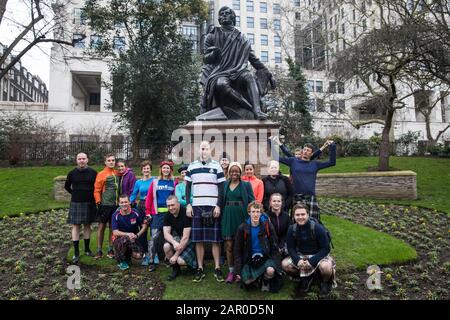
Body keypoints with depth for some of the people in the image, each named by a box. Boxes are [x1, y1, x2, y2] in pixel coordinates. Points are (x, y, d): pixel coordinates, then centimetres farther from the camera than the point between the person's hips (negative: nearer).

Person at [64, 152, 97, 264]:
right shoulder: (72, 173, -1)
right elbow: (67, 186, 14)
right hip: (75, 203, 0)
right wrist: (75, 194, 8)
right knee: (75, 226, 0)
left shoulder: (93, 173, -3)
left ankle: (87, 249, 22)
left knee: (87, 225, 10)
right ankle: (76, 253, 5)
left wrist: (92, 195, 4)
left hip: (89, 203, 1)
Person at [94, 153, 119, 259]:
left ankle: (111, 249, 21)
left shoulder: (117, 174, 9)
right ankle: (99, 250, 14)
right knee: (102, 227, 4)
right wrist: (98, 202, -11)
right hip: (105, 205, -4)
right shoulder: (101, 174, -5)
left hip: (116, 205, 4)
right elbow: (97, 190, -6)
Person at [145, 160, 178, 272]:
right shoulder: (155, 182, 7)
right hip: (157, 212, -1)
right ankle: (152, 261, -1)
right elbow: (149, 197, 5)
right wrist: (148, 212, -1)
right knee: (154, 236, -8)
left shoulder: (174, 182, 7)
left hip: (170, 212, 1)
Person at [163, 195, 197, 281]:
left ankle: (195, 264, 10)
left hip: (190, 240, -5)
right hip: (177, 238, 5)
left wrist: (176, 255, -23)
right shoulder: (168, 216, -4)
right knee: (166, 246, -25)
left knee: (181, 261, -25)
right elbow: (166, 234, -11)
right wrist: (174, 242, -34)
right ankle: (175, 269, -1)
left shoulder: (186, 214, -23)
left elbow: (186, 237, -25)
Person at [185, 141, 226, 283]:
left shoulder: (216, 166, 4)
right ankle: (200, 269, 14)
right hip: (197, 207, 2)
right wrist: (188, 204, 2)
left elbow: (221, 188, 2)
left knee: (215, 239, 1)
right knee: (198, 239, 5)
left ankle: (217, 268, 11)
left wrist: (218, 206, -6)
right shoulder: (192, 166, 9)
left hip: (213, 207, -1)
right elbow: (188, 187, 11)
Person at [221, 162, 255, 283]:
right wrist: (222, 216, 3)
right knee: (229, 245, 2)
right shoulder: (225, 185, 10)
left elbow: (251, 202, -1)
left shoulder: (246, 185, 2)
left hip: (241, 216, -2)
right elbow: (221, 201, 13)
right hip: (228, 216, 2)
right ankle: (231, 271, 14)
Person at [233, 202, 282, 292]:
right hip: (250, 259, 1)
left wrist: (276, 264, -9)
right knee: (247, 281, -18)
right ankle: (257, 276, 18)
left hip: (265, 257, -1)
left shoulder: (267, 225, -8)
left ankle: (265, 281, 6)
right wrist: (238, 271, -4)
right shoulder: (242, 228, -6)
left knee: (270, 271, -30)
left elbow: (274, 246, 0)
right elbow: (238, 250, 1)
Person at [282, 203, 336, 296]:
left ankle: (326, 282, 3)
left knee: (325, 267, -36)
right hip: (301, 256, 4)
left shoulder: (318, 228, -21)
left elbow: (326, 249, -18)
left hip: (318, 255, -4)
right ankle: (305, 278, 11)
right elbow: (291, 248, -4)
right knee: (285, 264, -18)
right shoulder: (292, 229, -11)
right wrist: (297, 260, -24)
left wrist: (311, 261, -27)